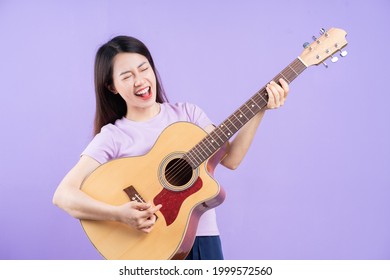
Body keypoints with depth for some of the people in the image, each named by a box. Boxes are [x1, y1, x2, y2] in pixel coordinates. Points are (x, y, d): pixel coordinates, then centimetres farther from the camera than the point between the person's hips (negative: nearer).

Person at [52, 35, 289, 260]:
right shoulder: (113, 136, -6)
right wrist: (120, 214, -29)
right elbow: (63, 195, -15)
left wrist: (259, 111, -7)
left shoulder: (186, 113, 7)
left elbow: (230, 159, 1)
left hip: (203, 238, 4)